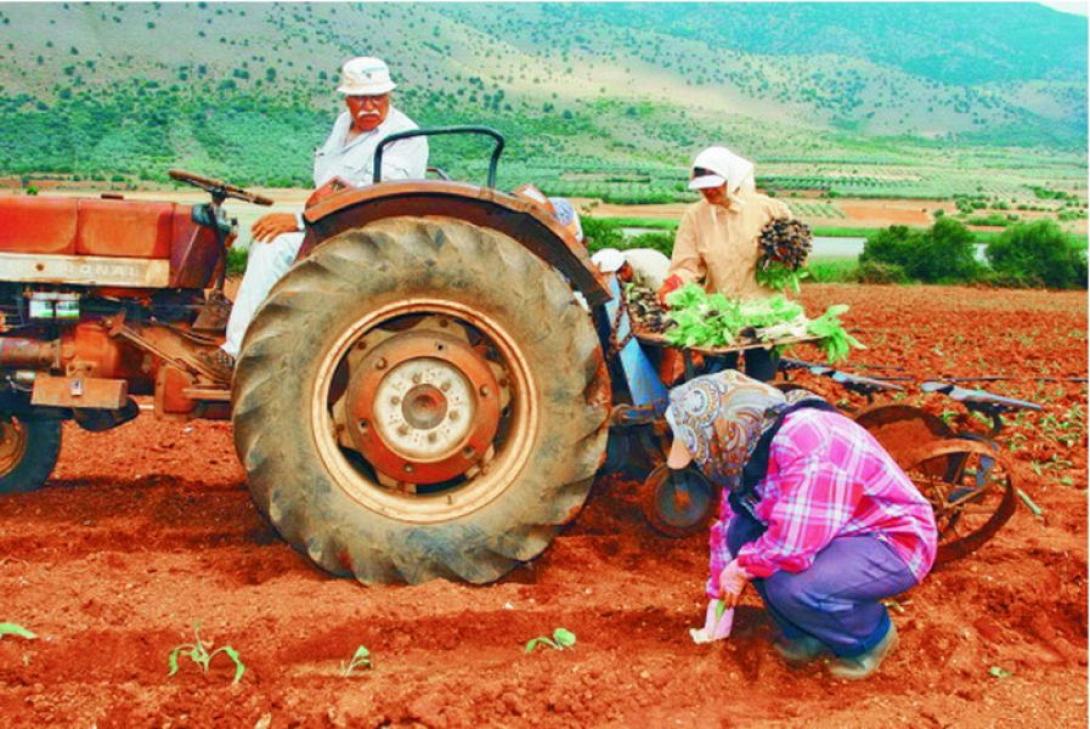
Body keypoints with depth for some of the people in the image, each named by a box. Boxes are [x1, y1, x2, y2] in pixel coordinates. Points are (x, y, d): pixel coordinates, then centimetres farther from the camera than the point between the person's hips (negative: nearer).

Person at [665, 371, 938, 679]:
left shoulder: (807, 443, -32)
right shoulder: (747, 448, -2)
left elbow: (794, 546, -36)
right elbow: (726, 524, 11)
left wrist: (742, 567, -17)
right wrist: (719, 595, 18)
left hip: (895, 543, -9)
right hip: (842, 536, 9)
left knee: (790, 585, -30)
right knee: (741, 532, -5)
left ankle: (870, 636, 0)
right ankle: (806, 634, 10)